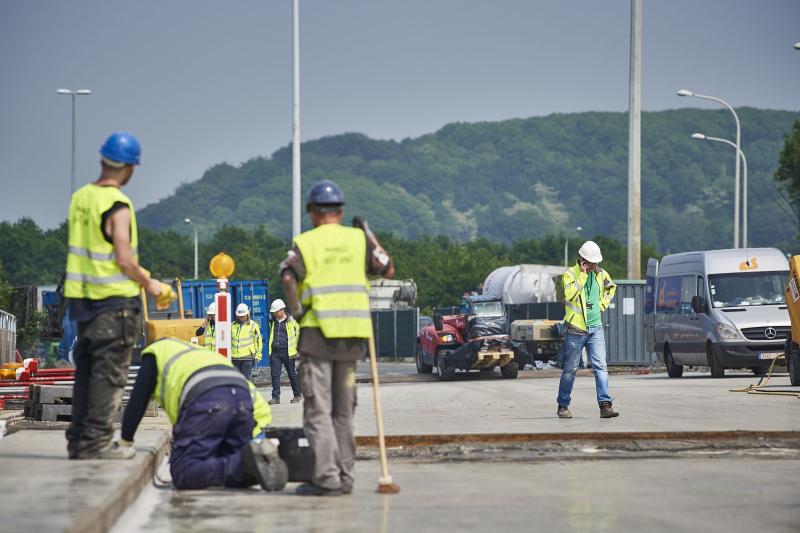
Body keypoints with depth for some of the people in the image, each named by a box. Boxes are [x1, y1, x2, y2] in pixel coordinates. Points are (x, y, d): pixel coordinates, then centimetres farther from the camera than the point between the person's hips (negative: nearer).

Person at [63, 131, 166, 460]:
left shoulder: (80, 198, 8)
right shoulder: (117, 205, -16)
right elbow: (124, 260, -19)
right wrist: (149, 284, -2)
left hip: (83, 297, 8)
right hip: (115, 298, -8)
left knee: (86, 369, 13)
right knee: (109, 372, -3)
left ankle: (78, 441, 15)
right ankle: (96, 441, -5)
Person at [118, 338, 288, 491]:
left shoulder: (154, 352, 28)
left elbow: (138, 400, 22)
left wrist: (125, 440, 33)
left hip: (206, 399, -7)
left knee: (183, 473, -6)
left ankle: (247, 461, -25)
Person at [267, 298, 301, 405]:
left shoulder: (291, 321, -2)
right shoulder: (272, 322, 12)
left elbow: (298, 335, 3)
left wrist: (296, 348, -2)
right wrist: (270, 349, 18)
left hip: (288, 352, -4)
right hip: (275, 352, 4)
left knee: (292, 374, 5)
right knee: (275, 375, -2)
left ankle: (297, 395, 18)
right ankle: (275, 397, 0)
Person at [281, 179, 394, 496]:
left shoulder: (305, 242, -2)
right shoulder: (358, 239, 7)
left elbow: (288, 277, -18)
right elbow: (387, 269, 11)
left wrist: (297, 312, -6)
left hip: (318, 331, -4)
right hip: (353, 334, 4)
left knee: (318, 410, -2)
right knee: (343, 410, 14)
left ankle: (327, 478, -10)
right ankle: (344, 477, 15)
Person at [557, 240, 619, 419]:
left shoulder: (601, 274, 8)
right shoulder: (570, 274, -8)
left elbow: (611, 287, 29)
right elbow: (570, 294, -26)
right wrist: (583, 274, -22)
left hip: (595, 328, 4)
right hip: (575, 329, -4)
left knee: (600, 366, -8)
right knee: (570, 369, 5)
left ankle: (605, 405, -12)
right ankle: (563, 406, 18)